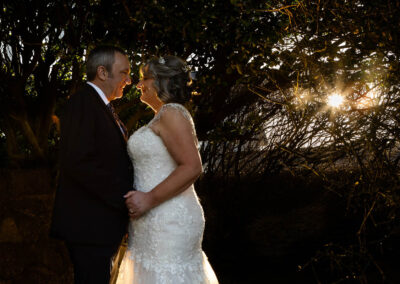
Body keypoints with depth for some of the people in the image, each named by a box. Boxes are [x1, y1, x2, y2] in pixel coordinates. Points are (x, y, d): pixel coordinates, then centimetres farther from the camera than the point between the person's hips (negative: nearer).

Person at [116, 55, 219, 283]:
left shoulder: (172, 113, -13)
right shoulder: (163, 117, 17)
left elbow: (192, 167, -22)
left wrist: (149, 199, -22)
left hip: (168, 222, -10)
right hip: (161, 220, 10)